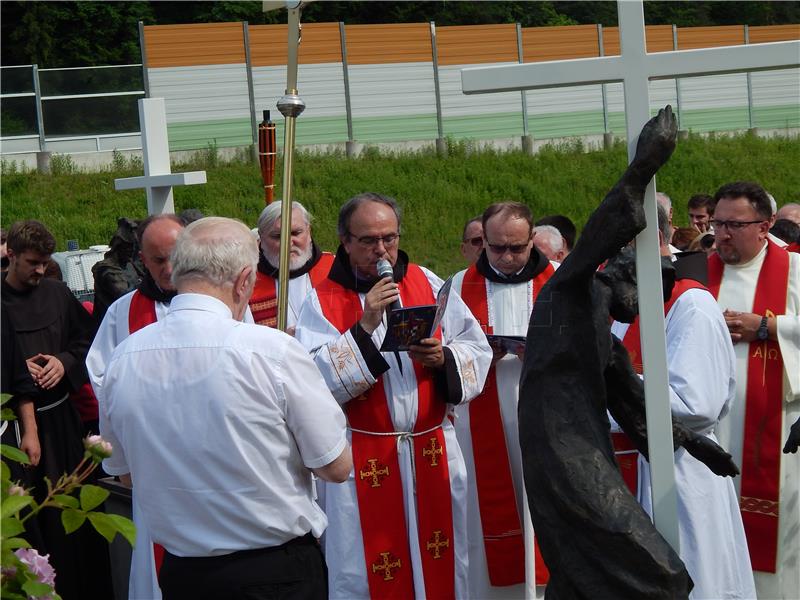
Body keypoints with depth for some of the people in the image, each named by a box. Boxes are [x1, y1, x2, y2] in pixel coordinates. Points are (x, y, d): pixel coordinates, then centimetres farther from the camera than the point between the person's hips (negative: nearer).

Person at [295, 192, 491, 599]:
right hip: (363, 462, -3)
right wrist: (364, 328, -21)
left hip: (433, 453, 3)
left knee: (438, 565, 10)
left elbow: (477, 349, 7)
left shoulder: (427, 283, 7)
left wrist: (444, 358, -13)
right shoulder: (322, 301, -3)